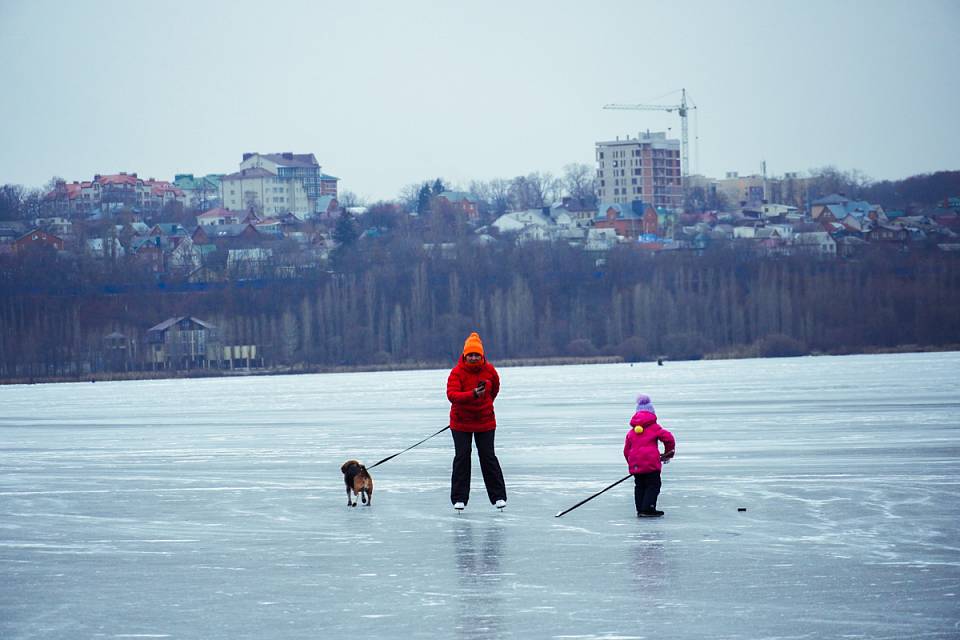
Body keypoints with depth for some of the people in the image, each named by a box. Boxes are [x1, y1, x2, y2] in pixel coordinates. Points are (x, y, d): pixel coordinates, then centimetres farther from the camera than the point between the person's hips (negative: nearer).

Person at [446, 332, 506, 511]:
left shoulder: (489, 370, -4)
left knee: (488, 456, 0)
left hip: (485, 421, 2)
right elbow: (451, 394, -29)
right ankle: (459, 498, 4)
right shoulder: (457, 372, -15)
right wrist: (473, 395, -41)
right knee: (462, 457, -2)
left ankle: (498, 496, 5)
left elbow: (495, 389, 17)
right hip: (461, 422, -1)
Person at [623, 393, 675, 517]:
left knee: (639, 486, 15)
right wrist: (669, 452, 10)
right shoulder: (654, 428, 1)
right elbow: (668, 438, -7)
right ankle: (648, 509, -9)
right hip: (651, 463, -5)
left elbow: (626, 450, 17)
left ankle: (640, 509, 13)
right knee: (653, 485, 0)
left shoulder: (631, 432, 15)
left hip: (635, 464, 5)